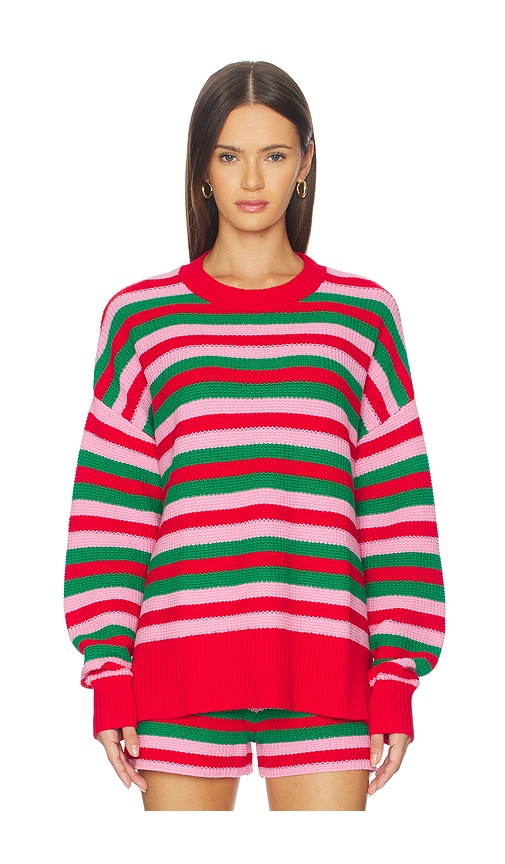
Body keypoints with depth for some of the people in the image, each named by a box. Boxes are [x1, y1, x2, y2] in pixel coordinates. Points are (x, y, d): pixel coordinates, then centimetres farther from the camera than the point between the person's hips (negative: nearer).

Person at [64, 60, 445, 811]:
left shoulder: (362, 315, 8)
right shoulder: (140, 319, 7)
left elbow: (397, 502, 6)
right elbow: (108, 506, 6)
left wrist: (398, 675, 1)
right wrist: (109, 670, 0)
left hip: (322, 664, 0)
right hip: (182, 657, 0)